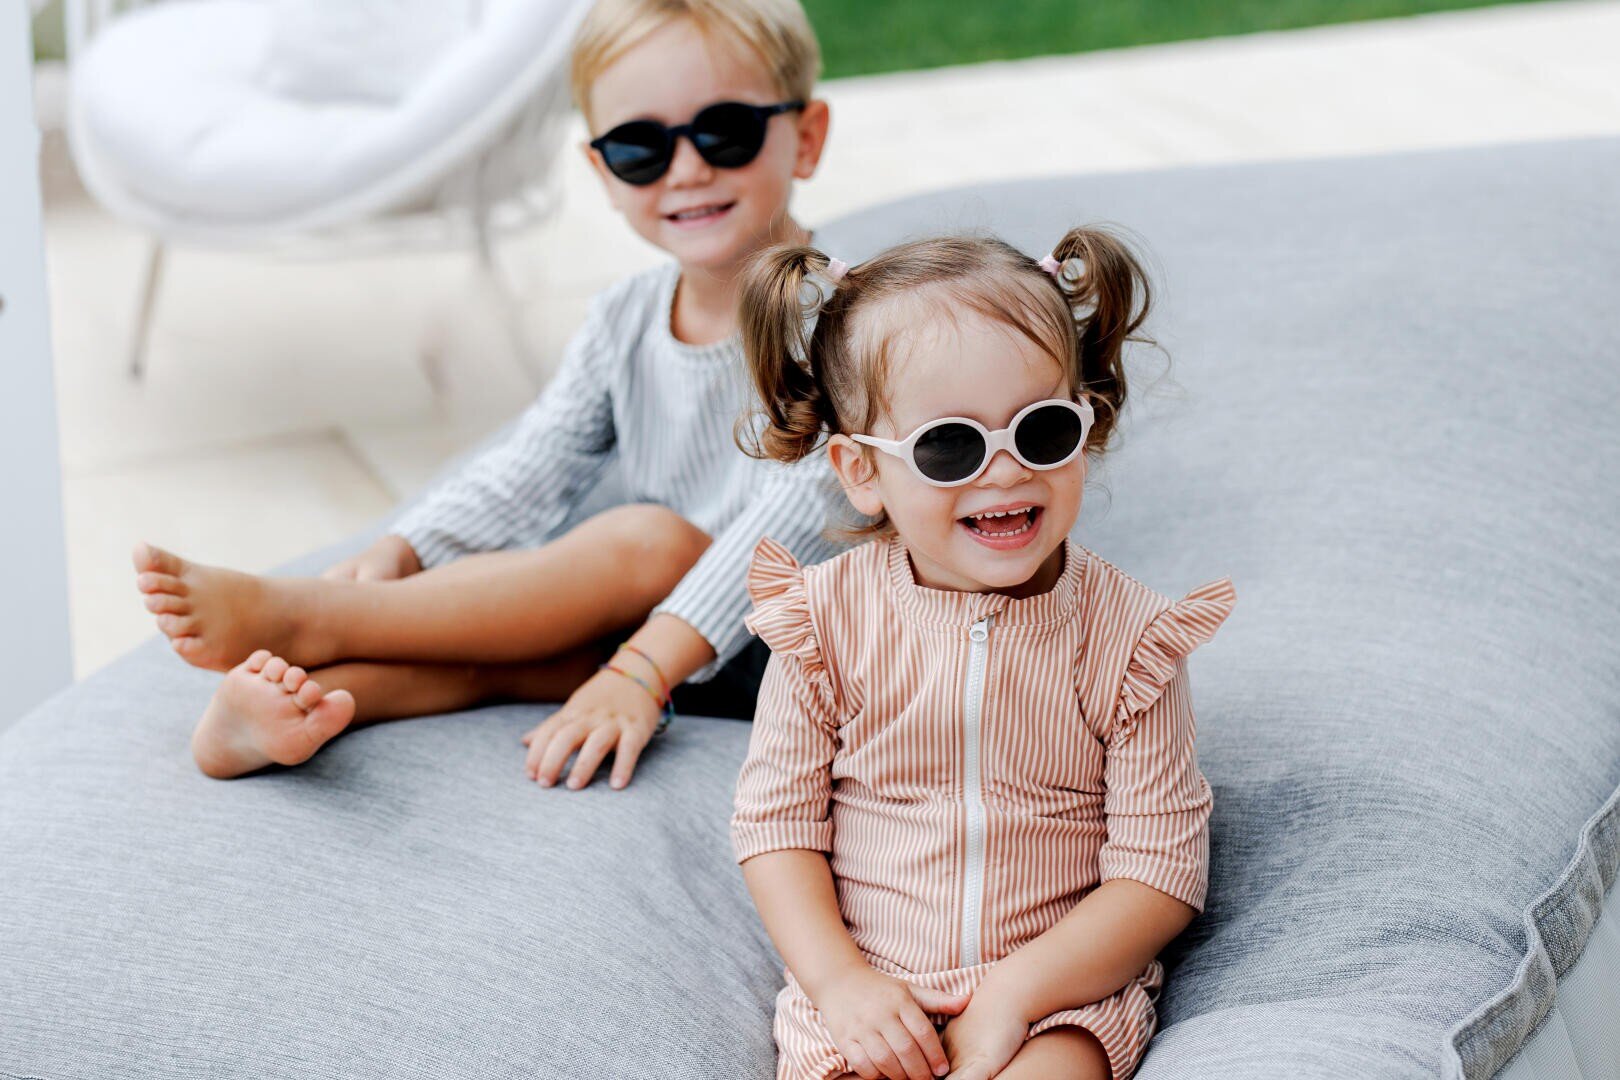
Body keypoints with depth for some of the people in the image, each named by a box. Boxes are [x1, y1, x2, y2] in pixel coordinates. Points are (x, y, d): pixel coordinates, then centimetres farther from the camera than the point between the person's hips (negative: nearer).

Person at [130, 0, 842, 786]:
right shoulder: (624, 323, 8)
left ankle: (298, 617, -31)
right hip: (646, 620, 7)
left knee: (650, 537, -32)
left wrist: (642, 672, -36)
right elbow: (528, 472, 4)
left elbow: (791, 520, -27)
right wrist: (398, 555, -16)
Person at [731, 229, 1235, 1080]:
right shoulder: (827, 620, -4)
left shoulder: (1125, 634, -7)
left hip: (1061, 989, -1)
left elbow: (1161, 871, -7)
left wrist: (1016, 992, -17)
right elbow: (776, 824, 1)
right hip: (860, 990, 1)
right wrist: (843, 983, -12)